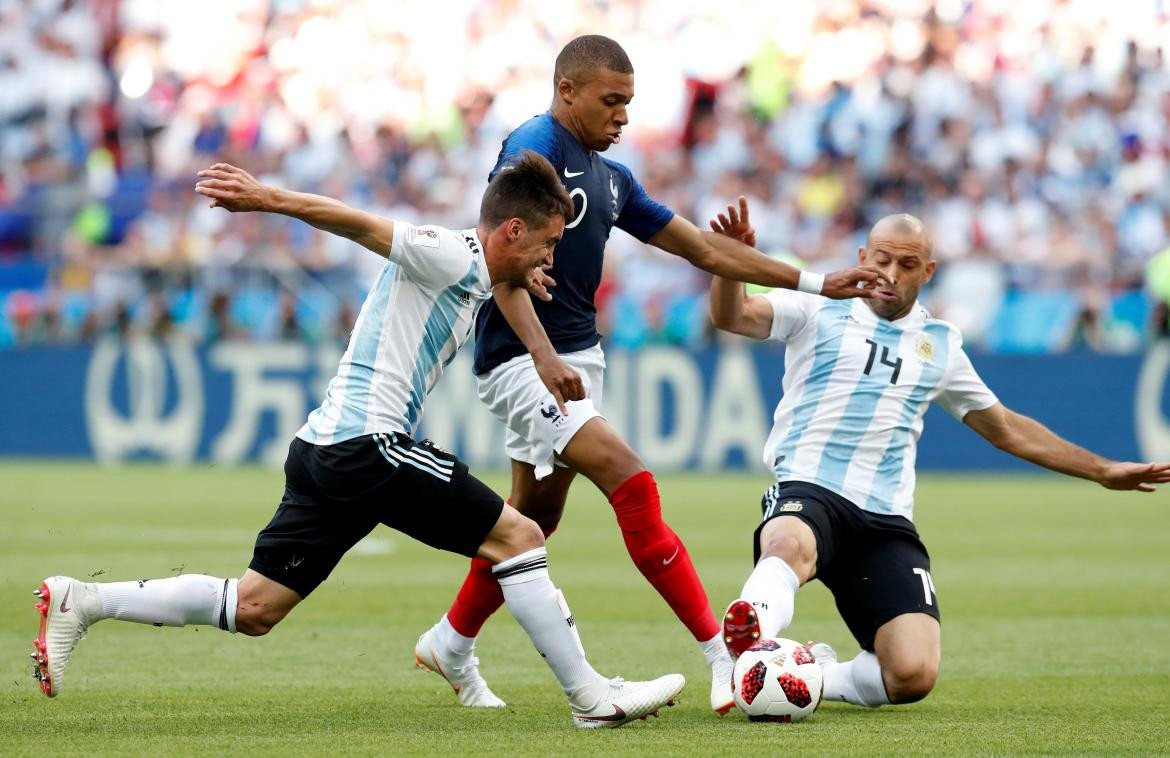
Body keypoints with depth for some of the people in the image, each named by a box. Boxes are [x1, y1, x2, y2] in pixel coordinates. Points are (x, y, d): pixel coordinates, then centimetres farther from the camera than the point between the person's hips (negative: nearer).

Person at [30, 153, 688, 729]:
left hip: (327, 452, 10)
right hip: (367, 444, -10)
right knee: (517, 536, -6)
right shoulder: (453, 258, -9)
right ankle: (592, 697, -3)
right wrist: (267, 198, -29)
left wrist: (516, 278, 30)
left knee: (254, 608, 7)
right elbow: (363, 225, -19)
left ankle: (81, 601, 5)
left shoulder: (470, 275, 20)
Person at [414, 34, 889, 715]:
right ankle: (721, 650, -22)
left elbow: (704, 248, 19)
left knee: (536, 515, 15)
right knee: (630, 482, -19)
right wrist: (543, 353, -33)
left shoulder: (609, 177, 15)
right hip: (524, 359, -10)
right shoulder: (534, 149, -12)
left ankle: (452, 644, 32)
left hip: (575, 355, 10)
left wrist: (814, 283, 16)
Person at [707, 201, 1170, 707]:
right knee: (790, 546, -43)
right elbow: (732, 316, -6)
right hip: (807, 494, -3)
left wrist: (1103, 471, 31)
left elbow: (1006, 430, 31)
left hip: (886, 523, 4)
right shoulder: (816, 311, 10)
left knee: (913, 676, -17)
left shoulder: (939, 345, 21)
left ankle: (815, 674, 8)